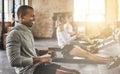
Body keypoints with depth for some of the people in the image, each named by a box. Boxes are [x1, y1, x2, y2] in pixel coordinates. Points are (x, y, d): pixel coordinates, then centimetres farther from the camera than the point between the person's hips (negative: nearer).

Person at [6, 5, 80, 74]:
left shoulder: (28, 31, 16)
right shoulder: (15, 34, -13)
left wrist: (47, 51, 10)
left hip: (38, 64, 9)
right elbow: (14, 61, -24)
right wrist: (39, 59, -22)